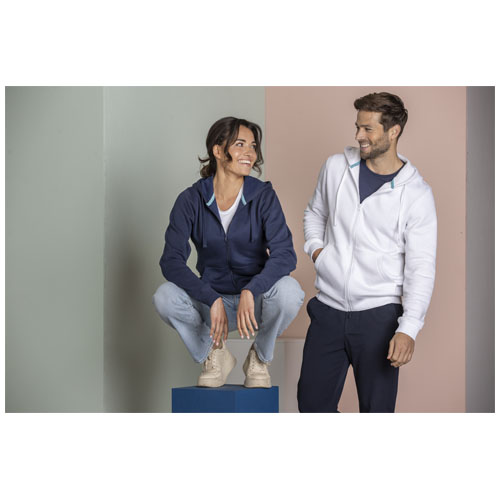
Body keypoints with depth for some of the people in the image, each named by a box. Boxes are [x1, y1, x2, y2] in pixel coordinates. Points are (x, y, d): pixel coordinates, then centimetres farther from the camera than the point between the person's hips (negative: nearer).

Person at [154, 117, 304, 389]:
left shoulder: (263, 196, -9)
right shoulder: (192, 199, -7)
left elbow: (284, 253, -20)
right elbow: (171, 261, -16)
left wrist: (250, 291, -38)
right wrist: (212, 300, -30)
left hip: (255, 299, 0)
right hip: (211, 298, 1)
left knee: (288, 290, -33)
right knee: (165, 297, -28)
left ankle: (259, 357, -2)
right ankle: (215, 354, 1)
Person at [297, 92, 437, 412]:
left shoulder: (416, 193, -7)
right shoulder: (336, 167, 5)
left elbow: (421, 268, -10)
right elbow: (315, 213, 25)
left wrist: (409, 329, -20)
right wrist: (315, 247, 4)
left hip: (379, 315, -4)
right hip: (329, 307, 4)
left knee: (377, 410, 4)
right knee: (312, 404, 8)